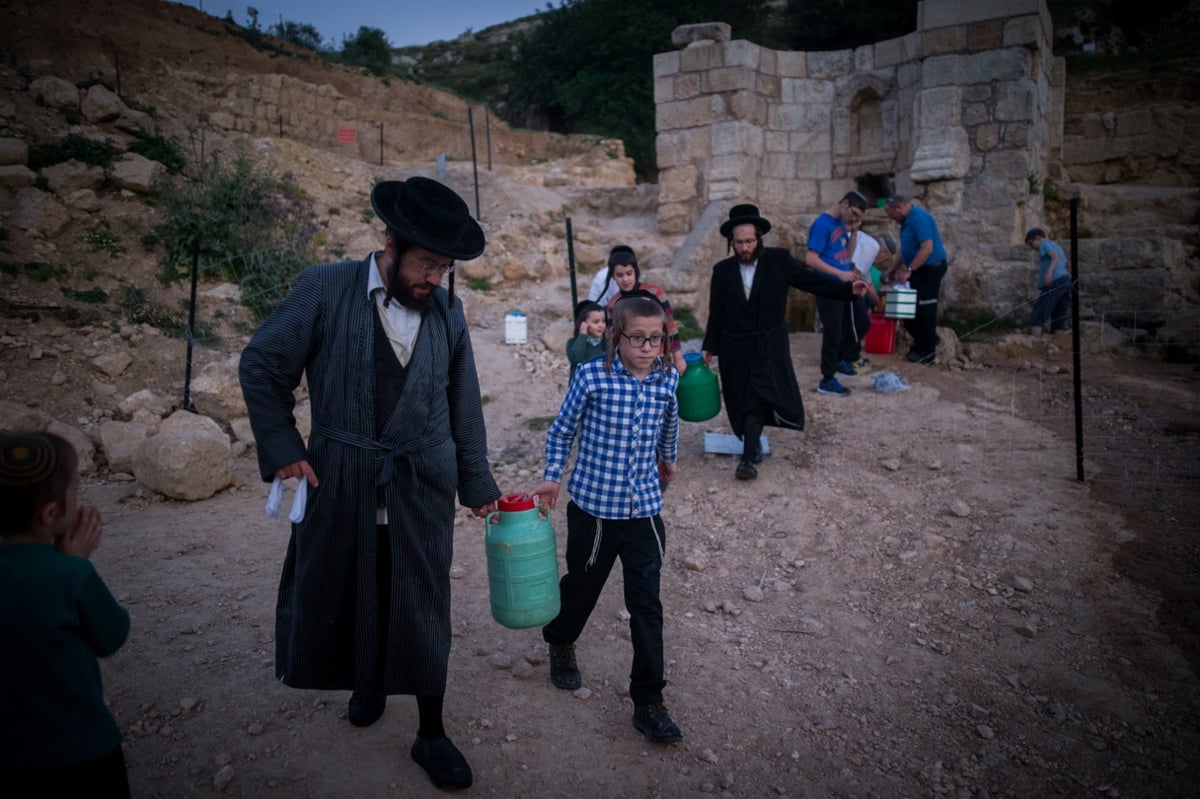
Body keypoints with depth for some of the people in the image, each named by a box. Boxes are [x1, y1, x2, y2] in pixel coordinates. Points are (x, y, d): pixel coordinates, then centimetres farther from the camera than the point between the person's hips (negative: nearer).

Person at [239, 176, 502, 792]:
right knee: (344, 595, 16)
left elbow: (464, 406, 6)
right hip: (340, 481, 0)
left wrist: (477, 483, 10)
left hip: (421, 485, 1)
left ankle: (431, 735, 25)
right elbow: (261, 366, -2)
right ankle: (367, 681, 47)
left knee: (424, 608, 7)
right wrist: (283, 448, -8)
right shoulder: (324, 289, -9)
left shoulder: (447, 312, -1)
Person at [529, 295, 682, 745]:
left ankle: (648, 703, 15)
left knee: (647, 606, 3)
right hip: (594, 507, -2)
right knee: (582, 586, 19)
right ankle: (560, 642, 51)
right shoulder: (592, 377, -14)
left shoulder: (667, 379, -3)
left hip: (644, 510, 2)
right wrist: (552, 477, -5)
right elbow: (562, 430, -1)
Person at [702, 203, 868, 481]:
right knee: (741, 401, 9)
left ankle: (749, 458, -2)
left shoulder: (778, 260, -6)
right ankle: (752, 445, 28)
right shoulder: (722, 270, -1)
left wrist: (848, 288, -19)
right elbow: (716, 313, 4)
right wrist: (709, 347, 5)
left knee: (756, 400, -6)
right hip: (734, 348, 2)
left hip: (768, 346, -2)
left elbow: (811, 280, -7)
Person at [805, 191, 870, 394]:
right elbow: (810, 259, -23)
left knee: (862, 322, 16)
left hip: (846, 285, 9)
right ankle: (827, 380, 9)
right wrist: (839, 273, -24)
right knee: (833, 334, -3)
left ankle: (842, 359, 34)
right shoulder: (822, 224, -16)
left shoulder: (842, 223, 10)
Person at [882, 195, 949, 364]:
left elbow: (927, 248, -26)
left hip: (930, 268, -10)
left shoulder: (919, 218, -19)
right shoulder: (908, 220, 12)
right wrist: (891, 270, 16)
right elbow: (906, 250, 21)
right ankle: (922, 344, 25)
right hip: (919, 269, 10)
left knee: (924, 310, -4)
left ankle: (927, 352, 5)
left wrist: (908, 270, -25)